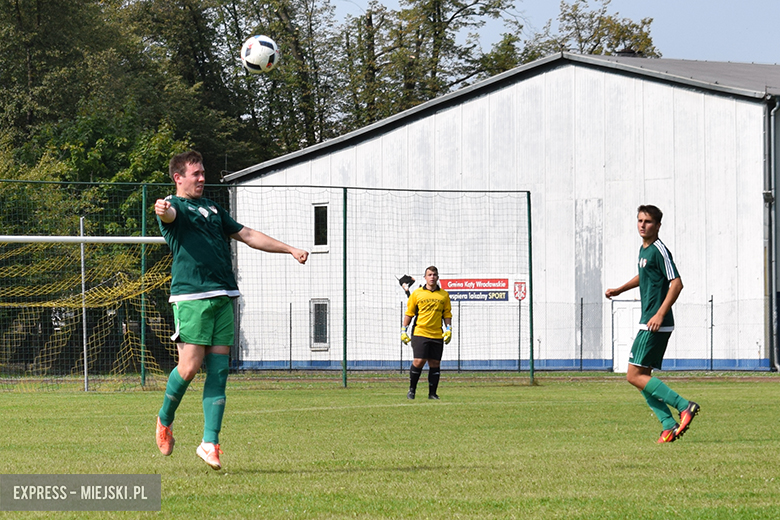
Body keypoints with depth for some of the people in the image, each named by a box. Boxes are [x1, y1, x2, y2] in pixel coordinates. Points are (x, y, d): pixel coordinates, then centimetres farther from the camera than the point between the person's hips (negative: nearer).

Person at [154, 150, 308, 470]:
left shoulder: (212, 209, 26)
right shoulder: (175, 205, 3)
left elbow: (247, 235, 29)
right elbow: (170, 215, -22)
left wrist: (290, 249, 22)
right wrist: (162, 211, -48)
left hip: (223, 297, 7)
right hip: (191, 296, -7)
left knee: (219, 369, -1)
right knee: (190, 366, -12)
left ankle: (210, 443, -1)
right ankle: (165, 420, 14)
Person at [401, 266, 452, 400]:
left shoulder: (444, 295, 10)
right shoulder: (417, 293, 5)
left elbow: (447, 314, 15)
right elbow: (409, 313, 10)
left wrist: (449, 330, 3)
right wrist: (404, 331, 6)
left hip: (437, 335, 2)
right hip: (420, 333, -2)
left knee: (435, 364, 0)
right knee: (419, 361, -12)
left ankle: (432, 393, 6)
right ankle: (412, 389, 6)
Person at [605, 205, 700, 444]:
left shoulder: (659, 251, -13)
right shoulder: (644, 249, 16)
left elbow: (676, 283, -20)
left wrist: (660, 314, -25)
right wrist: (620, 289, 30)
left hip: (656, 325, -10)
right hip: (648, 324, 10)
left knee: (635, 375, -11)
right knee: (642, 378, 8)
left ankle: (684, 406, -11)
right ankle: (670, 426, 5)